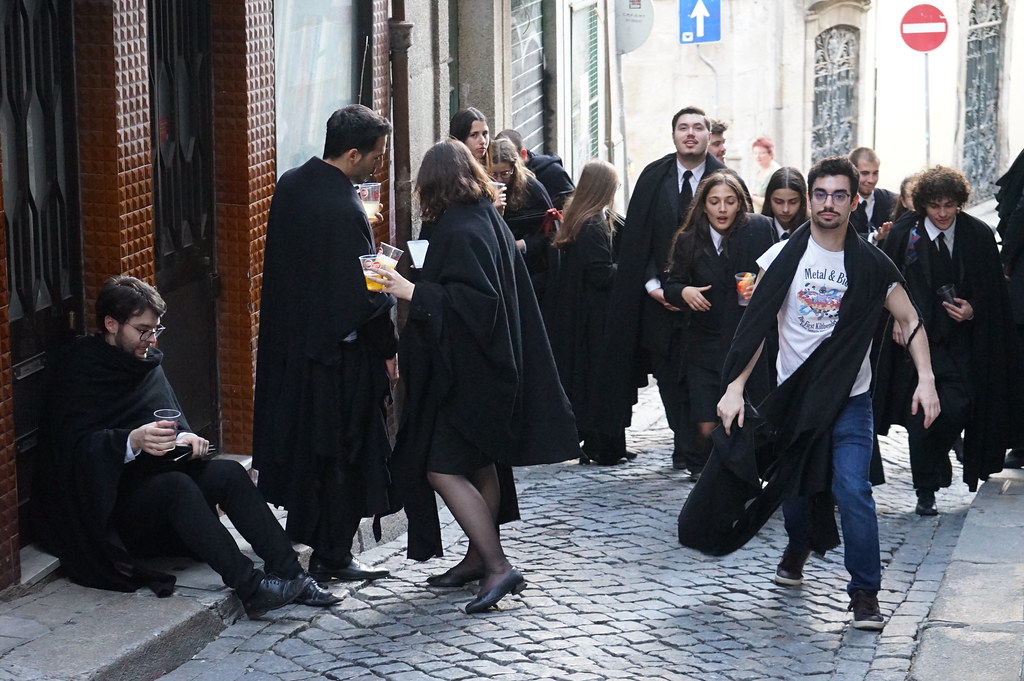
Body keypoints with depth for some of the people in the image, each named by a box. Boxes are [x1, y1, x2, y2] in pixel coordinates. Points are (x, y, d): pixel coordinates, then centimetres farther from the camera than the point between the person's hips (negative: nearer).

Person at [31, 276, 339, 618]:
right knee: (176, 486, -33)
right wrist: (133, 441, -40)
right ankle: (251, 587, -41)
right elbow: (77, 445, -22)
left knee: (229, 473, -16)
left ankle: (289, 575, -23)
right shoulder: (78, 369, -11)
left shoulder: (147, 362, 13)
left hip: (153, 477, 7)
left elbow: (173, 421, 18)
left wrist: (184, 439, -7)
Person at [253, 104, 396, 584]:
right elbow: (365, 294, -21)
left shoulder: (289, 186, 1)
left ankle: (302, 527, 33)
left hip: (288, 341, 8)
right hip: (337, 352, -8)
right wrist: (388, 349, -8)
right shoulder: (344, 212, -25)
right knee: (342, 453, 4)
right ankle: (331, 557, 11)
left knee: (298, 440, 20)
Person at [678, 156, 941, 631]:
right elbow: (756, 326, -4)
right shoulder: (784, 258, -4)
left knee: (852, 489, -15)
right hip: (792, 396, 2)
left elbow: (909, 321, 3)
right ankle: (799, 547, 49)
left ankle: (865, 593, -4)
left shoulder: (871, 264, -4)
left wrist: (925, 379, -10)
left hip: (848, 399, -1)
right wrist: (735, 387, -12)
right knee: (792, 486, 15)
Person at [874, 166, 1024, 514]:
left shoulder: (979, 236, 0)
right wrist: (896, 320, -8)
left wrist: (973, 310, -11)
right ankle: (925, 491, 10)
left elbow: (993, 291, 6)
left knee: (955, 409, -12)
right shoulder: (904, 236, -2)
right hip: (916, 339, 0)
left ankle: (938, 455, 19)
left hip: (960, 343, 0)